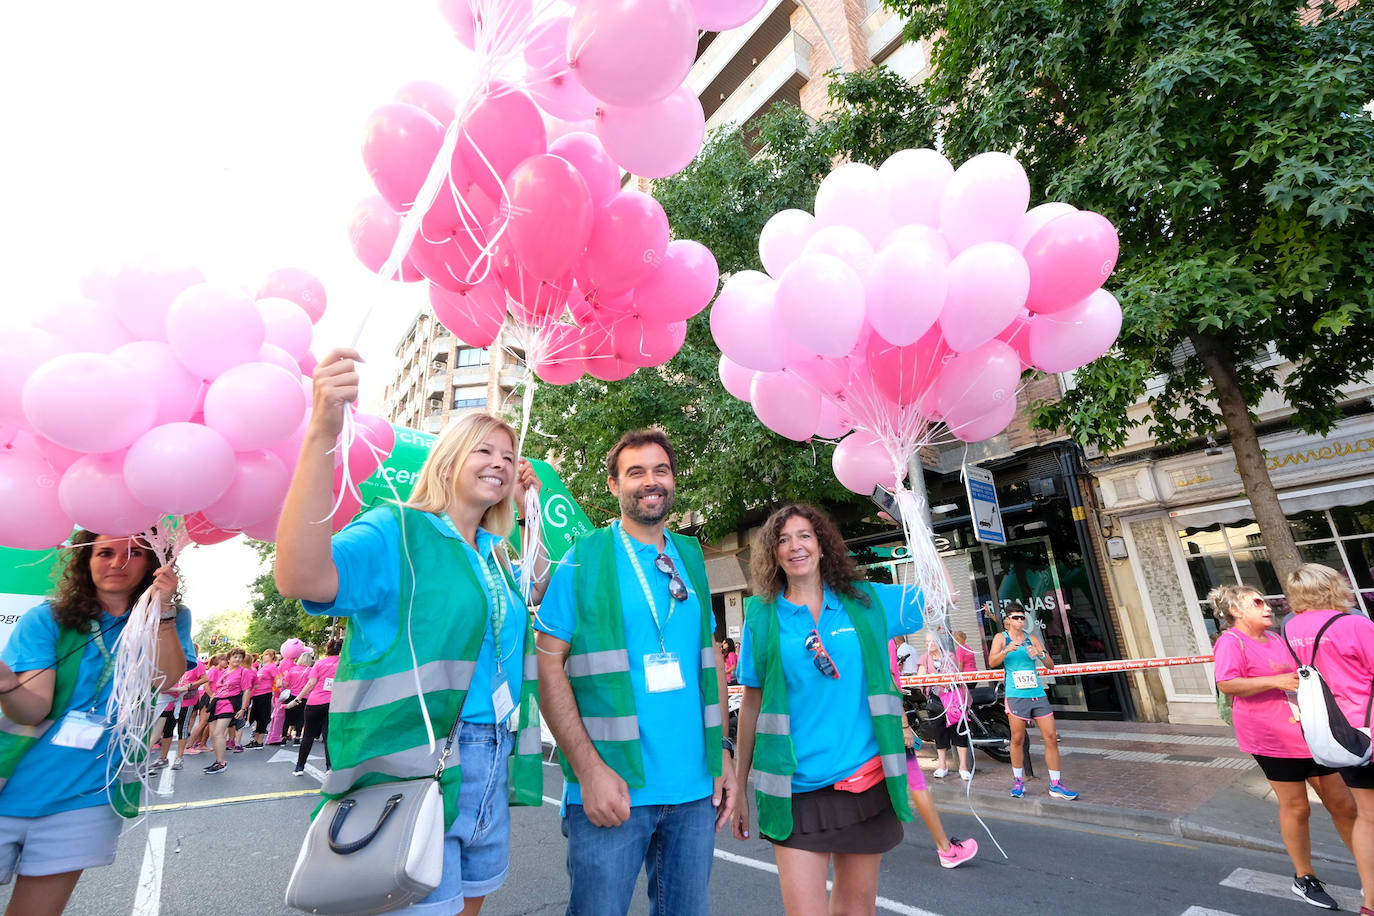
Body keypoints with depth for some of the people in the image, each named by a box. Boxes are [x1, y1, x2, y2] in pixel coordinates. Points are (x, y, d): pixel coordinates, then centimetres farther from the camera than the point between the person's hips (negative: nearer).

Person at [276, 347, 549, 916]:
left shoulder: (492, 554, 11)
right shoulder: (397, 532, -10)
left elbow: (537, 592, 25)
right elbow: (300, 578, -27)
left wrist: (530, 509, 15)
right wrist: (322, 434, -37)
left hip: (492, 763, 8)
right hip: (414, 765, -7)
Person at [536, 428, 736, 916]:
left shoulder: (691, 557, 6)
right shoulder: (584, 558, -7)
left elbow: (710, 657, 12)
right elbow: (549, 664, -9)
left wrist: (723, 753, 6)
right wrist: (589, 770, -16)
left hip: (696, 788, 4)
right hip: (612, 789, -4)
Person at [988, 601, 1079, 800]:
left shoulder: (1032, 639, 14)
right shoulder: (1001, 638, 3)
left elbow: (1050, 665, 12)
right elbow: (992, 662, -9)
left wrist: (1041, 653, -9)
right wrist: (1006, 650, -26)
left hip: (1038, 694, 4)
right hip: (1016, 695, -4)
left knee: (1051, 737, 1)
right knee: (1017, 739, 1)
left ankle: (1056, 784, 11)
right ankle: (1018, 781, 15)